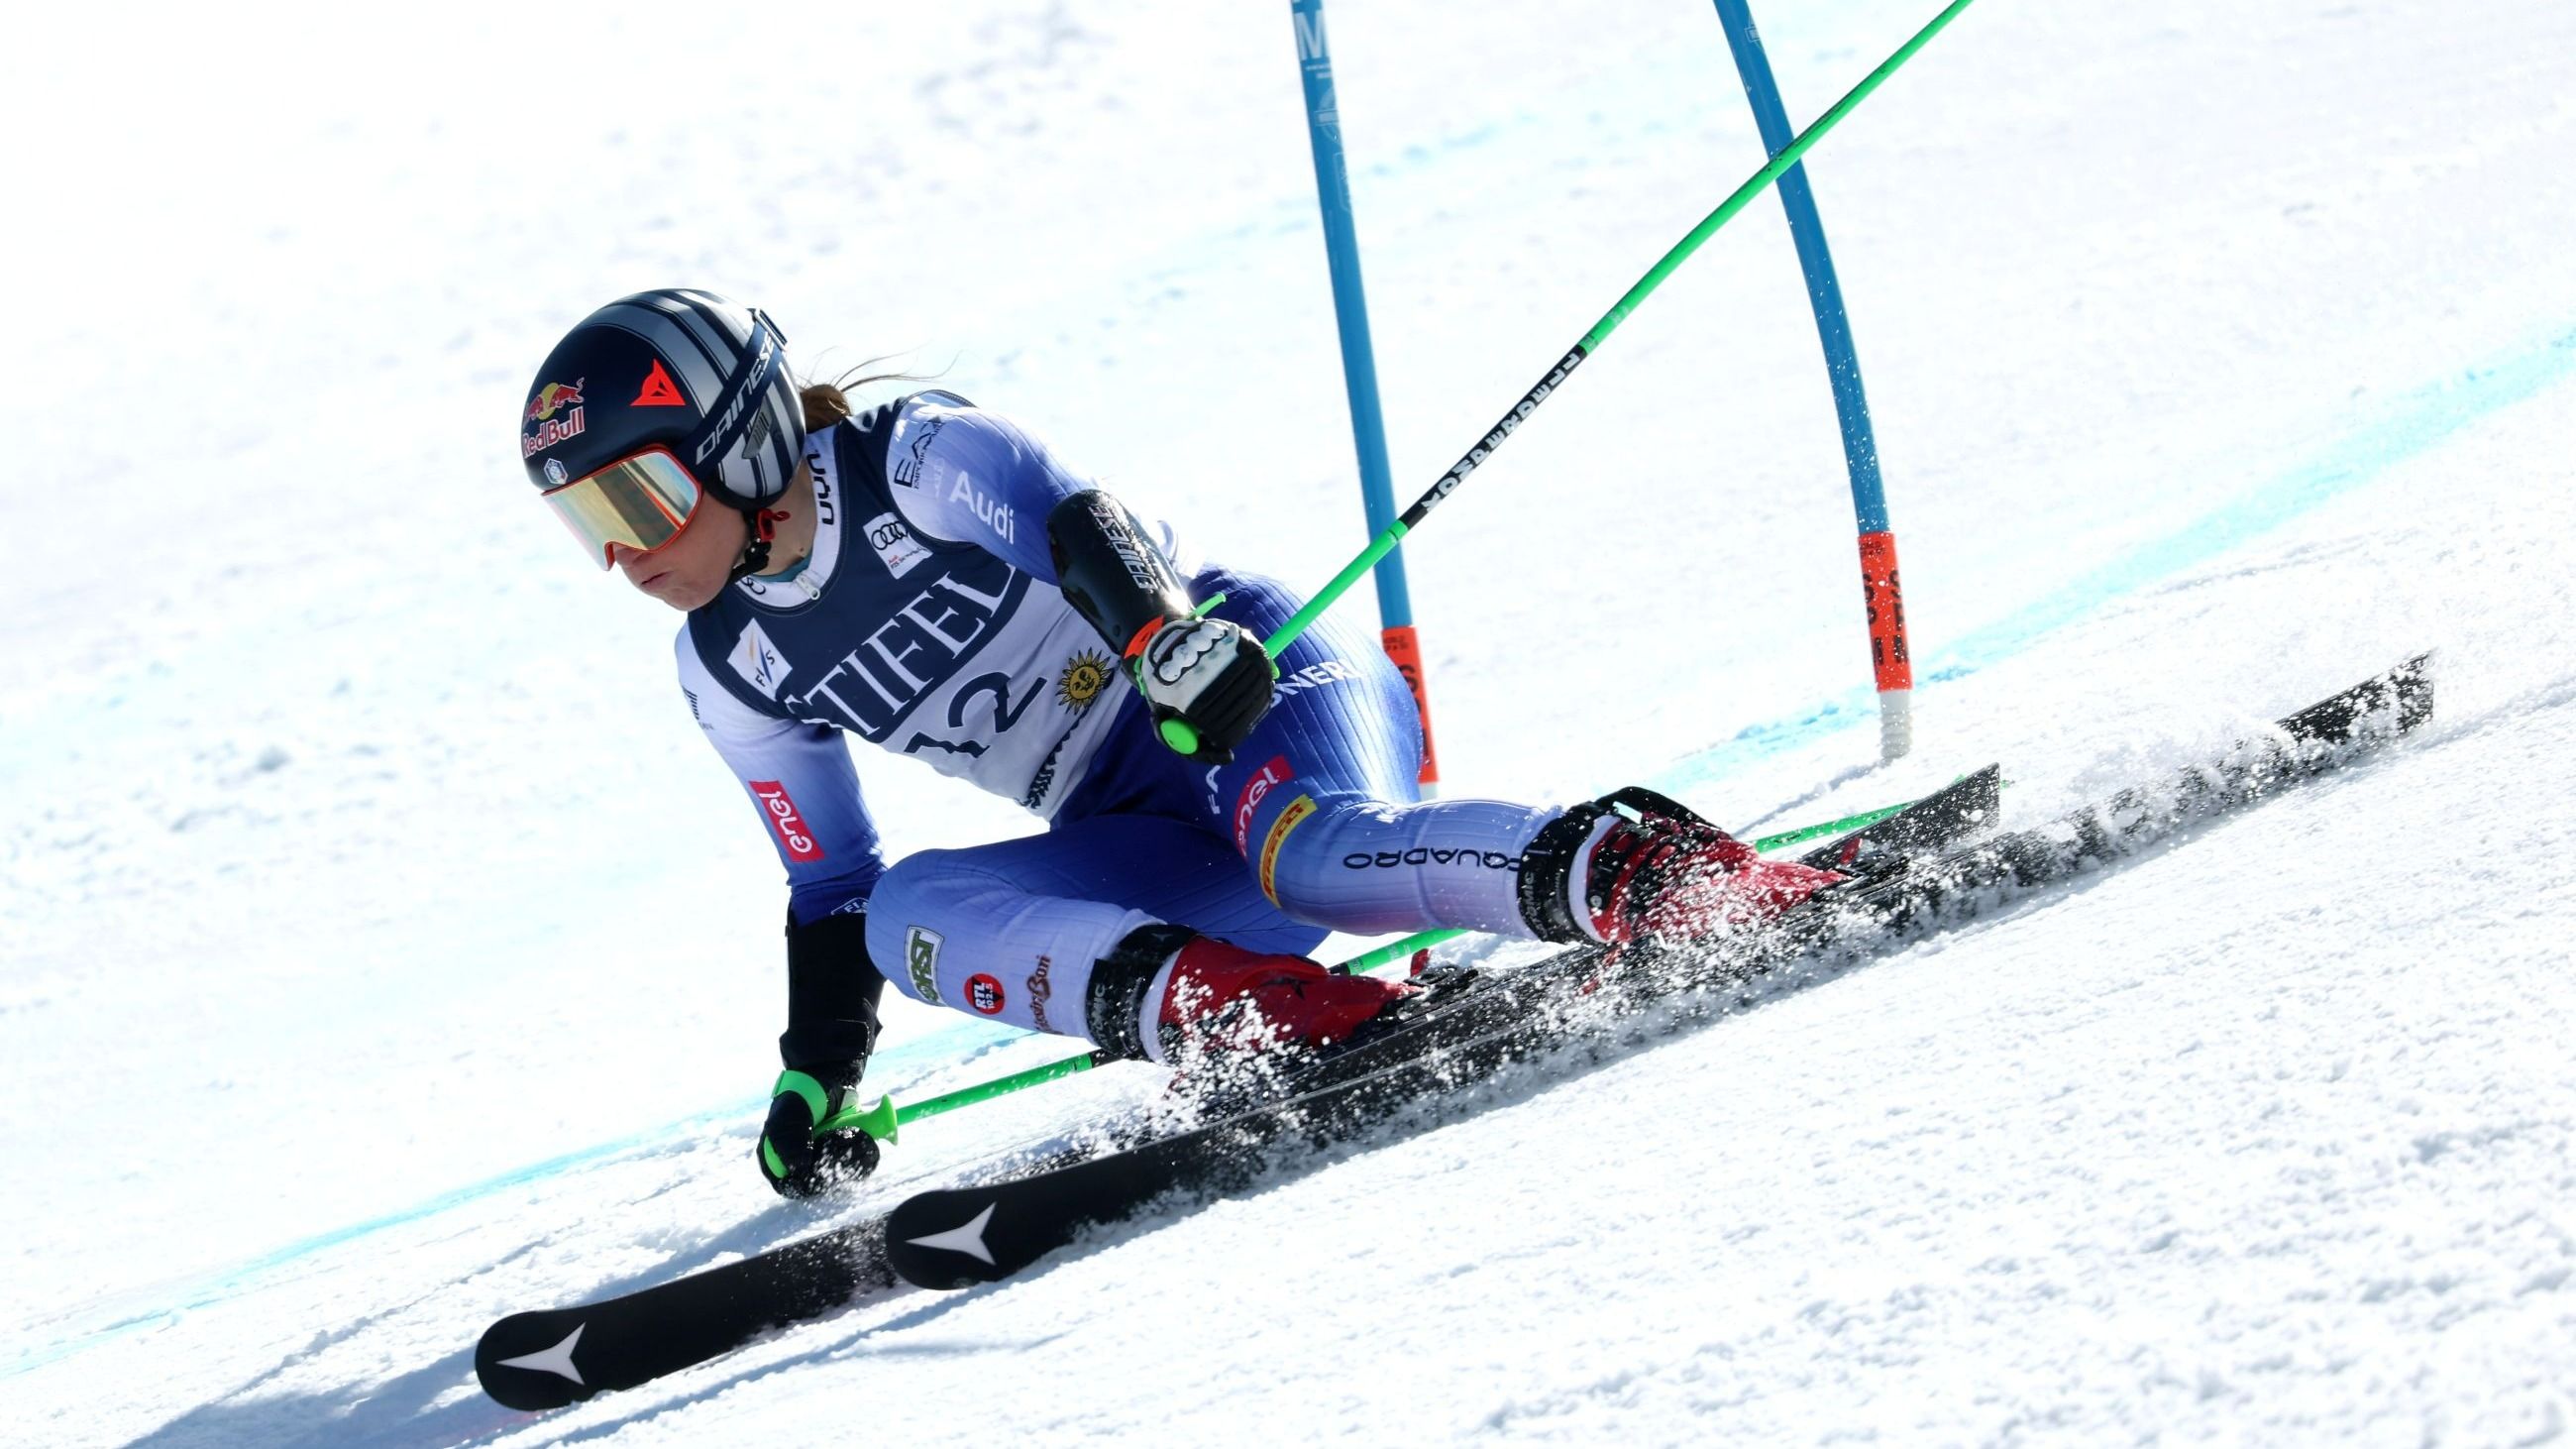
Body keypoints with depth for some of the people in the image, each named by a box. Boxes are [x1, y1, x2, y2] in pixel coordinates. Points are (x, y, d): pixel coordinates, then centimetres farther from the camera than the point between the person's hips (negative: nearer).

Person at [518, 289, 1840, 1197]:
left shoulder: (921, 462, -9)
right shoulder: (730, 674, 11)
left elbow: (1077, 527, -28)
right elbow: (829, 888, 22)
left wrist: (1172, 641, -47)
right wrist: (816, 1078, 17)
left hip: (1266, 686, -6)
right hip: (1144, 851, 6)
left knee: (1311, 855, -39)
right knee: (907, 911, -23)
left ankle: (1656, 870, -45)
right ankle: (1218, 1003, -46)